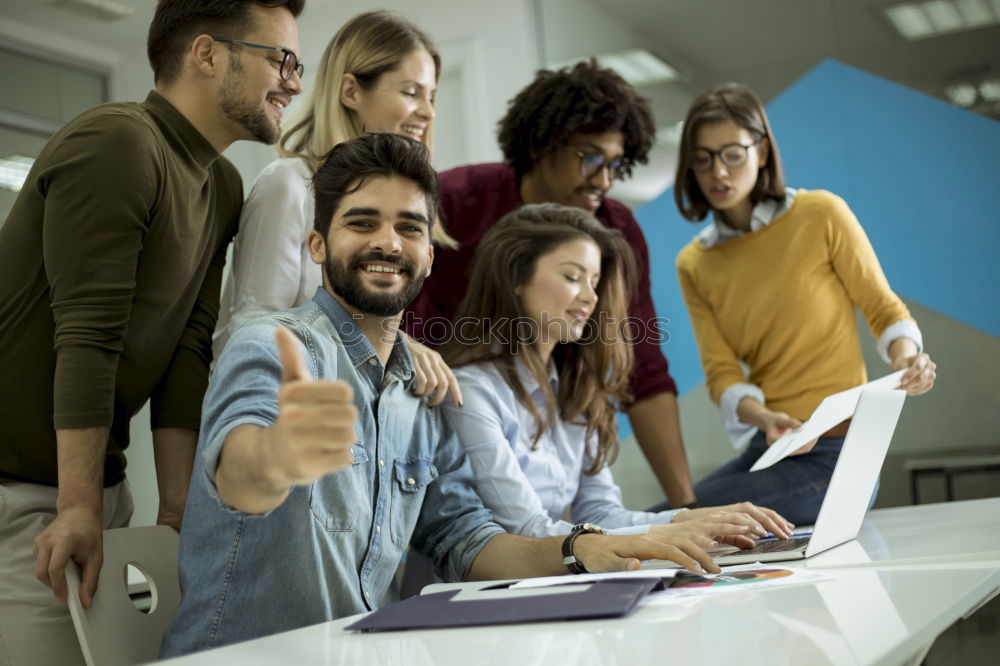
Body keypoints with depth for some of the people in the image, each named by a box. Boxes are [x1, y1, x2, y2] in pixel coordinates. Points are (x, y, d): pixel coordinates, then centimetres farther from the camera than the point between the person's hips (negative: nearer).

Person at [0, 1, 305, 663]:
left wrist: (177, 507, 0)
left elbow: (188, 352, 5)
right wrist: (80, 508, -21)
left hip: (100, 478, 8)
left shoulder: (224, 190, 11)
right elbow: (88, 339, -21)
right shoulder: (115, 142, -16)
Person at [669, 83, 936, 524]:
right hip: (769, 452, 5)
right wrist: (764, 418, -22)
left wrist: (906, 358, -20)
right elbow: (721, 372, -1)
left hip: (835, 453, -5)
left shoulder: (822, 215, -6)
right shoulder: (694, 265, 6)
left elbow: (883, 309, 2)